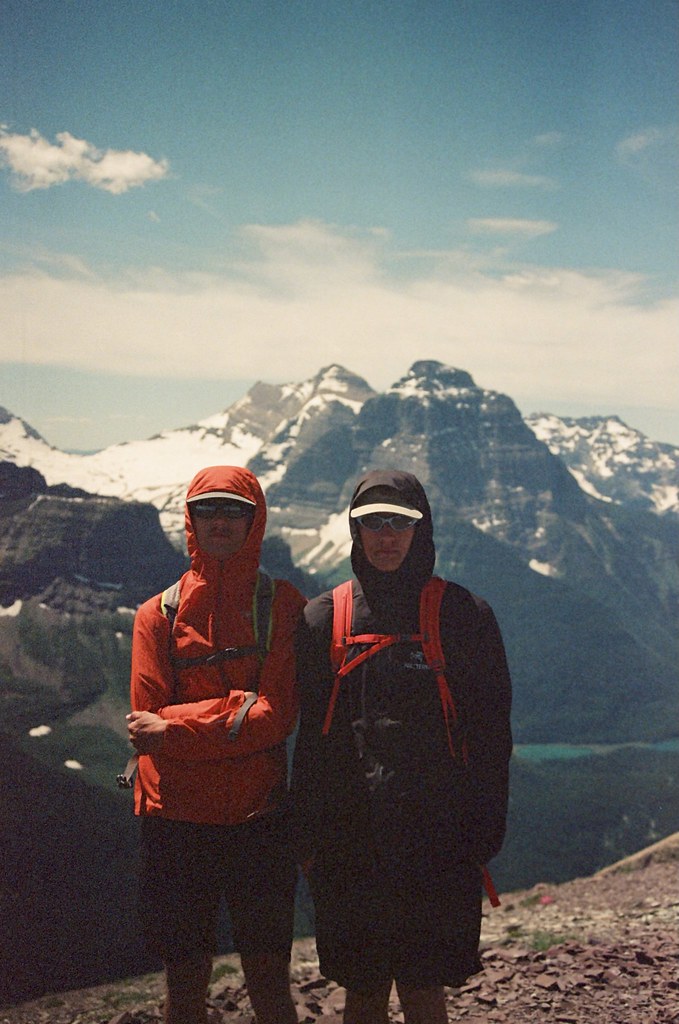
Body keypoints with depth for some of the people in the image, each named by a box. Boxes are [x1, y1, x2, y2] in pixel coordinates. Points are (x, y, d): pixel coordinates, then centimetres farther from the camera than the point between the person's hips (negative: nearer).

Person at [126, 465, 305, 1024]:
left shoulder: (284, 606, 1)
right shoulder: (159, 614, 4)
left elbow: (278, 715, -10)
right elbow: (147, 722, -3)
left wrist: (175, 727, -14)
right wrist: (236, 713, -13)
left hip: (259, 817, -1)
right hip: (176, 821, 1)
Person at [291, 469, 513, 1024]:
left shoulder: (465, 615, 1)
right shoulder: (323, 619, 6)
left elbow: (491, 736, 2)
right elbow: (311, 735, 9)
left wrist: (483, 834, -3)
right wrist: (308, 839, 5)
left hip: (436, 838, -2)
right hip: (349, 842, 2)